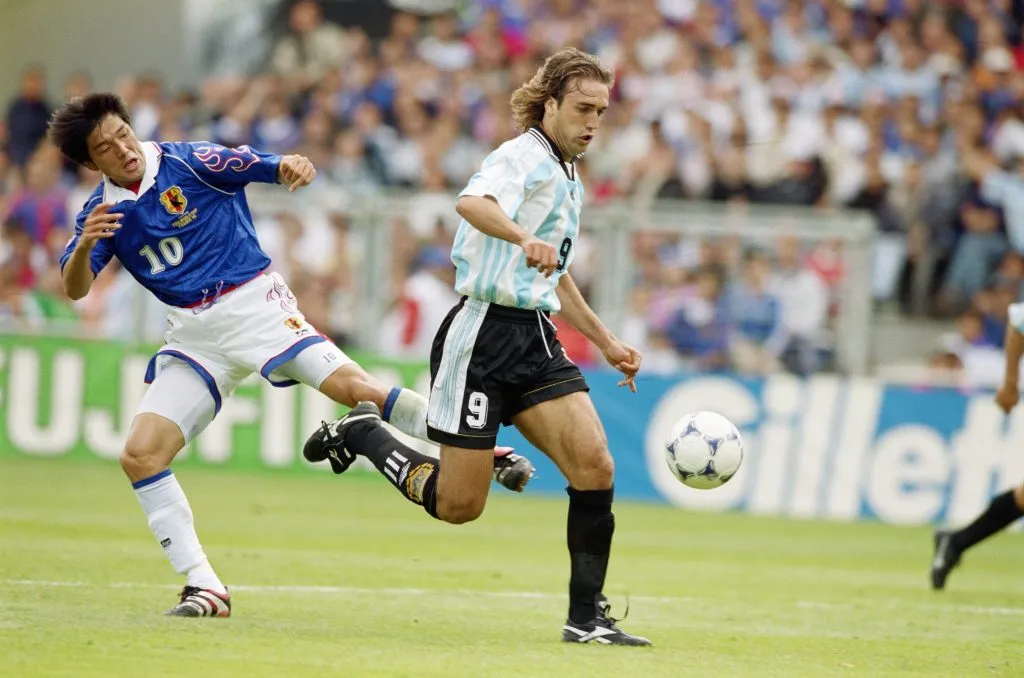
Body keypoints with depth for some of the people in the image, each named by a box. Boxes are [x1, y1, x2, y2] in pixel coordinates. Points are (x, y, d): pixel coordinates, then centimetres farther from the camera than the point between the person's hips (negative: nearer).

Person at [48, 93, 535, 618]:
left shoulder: (187, 162, -6)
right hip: (193, 336, 4)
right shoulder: (102, 210, 3)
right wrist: (85, 246, -28)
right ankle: (205, 589, -4)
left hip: (253, 305, -4)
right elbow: (74, 288, -6)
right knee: (139, 456, -11)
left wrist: (290, 167, -36)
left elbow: (266, 167, -11)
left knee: (352, 386, -22)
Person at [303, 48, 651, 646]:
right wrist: (524, 239, -53)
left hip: (535, 338, 8)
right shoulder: (524, 157, -10)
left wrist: (607, 342, 33)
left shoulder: (568, 179, 19)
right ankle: (361, 433, 21)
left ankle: (586, 617, -4)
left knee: (595, 465, -11)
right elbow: (473, 203, -34)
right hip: (484, 332, -8)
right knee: (458, 503, -4)